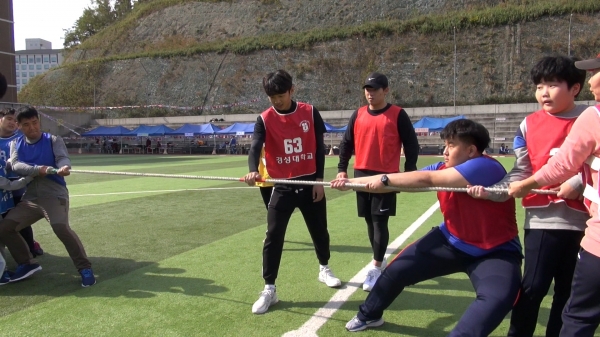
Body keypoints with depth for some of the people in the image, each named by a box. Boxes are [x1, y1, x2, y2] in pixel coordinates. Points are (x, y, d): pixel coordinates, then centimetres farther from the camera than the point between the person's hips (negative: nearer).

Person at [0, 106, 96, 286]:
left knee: (61, 227, -28)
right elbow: (16, 165, -6)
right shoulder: (15, 144, 12)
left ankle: (85, 268, -18)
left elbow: (63, 158, -14)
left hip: (54, 194, -5)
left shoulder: (54, 140, 3)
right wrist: (38, 170, -24)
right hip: (29, 197, 5)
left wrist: (63, 168, -39)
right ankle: (27, 263, 20)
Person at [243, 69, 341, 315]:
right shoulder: (264, 119, -6)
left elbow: (319, 147, 1)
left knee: (319, 230, 17)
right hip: (282, 186, -1)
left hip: (310, 183, 1)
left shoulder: (310, 113, -3)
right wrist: (253, 170, -42)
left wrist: (319, 179, -3)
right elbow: (255, 147, -22)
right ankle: (269, 289, 8)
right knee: (273, 237, -5)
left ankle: (324, 269, 44)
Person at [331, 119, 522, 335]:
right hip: (452, 241, 6)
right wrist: (351, 182, -13)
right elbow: (398, 182, -8)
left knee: (497, 300, -33)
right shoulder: (443, 170, -5)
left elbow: (426, 180, -33)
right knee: (397, 270, 6)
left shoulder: (486, 167, -27)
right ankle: (368, 316, 30)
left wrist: (385, 179, -25)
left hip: (495, 252, -5)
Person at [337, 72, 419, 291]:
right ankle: (380, 262, 28)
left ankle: (376, 269, 4)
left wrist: (408, 174, -6)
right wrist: (342, 169, 7)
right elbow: (347, 143, 13)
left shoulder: (398, 115, -4)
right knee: (370, 221, 12)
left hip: (386, 176, -5)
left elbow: (411, 146, -2)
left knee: (380, 222, -4)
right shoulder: (358, 115, 8)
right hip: (362, 175, 5)